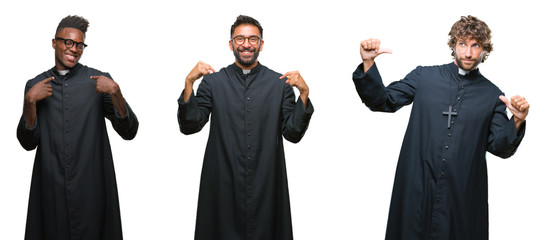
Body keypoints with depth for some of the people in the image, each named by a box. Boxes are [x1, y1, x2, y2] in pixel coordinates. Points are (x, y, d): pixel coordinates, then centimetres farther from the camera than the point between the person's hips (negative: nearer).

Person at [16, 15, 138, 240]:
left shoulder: (99, 80, 0)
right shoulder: (35, 85, 6)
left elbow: (129, 132, -5)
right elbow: (28, 143, 2)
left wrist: (115, 92, -18)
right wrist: (30, 102, -10)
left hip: (92, 187, -1)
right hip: (51, 186, 2)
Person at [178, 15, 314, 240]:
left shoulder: (280, 83, 4)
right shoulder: (213, 82, 4)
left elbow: (293, 133, 0)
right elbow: (189, 126, -2)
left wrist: (304, 93, -13)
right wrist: (189, 83, -13)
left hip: (266, 185, 0)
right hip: (223, 185, 0)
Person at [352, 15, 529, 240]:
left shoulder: (492, 95, 6)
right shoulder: (424, 76, 5)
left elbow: (500, 148, 4)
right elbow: (382, 101, 4)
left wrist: (517, 122, -15)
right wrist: (368, 64, -9)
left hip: (463, 196, 0)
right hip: (415, 188, 0)